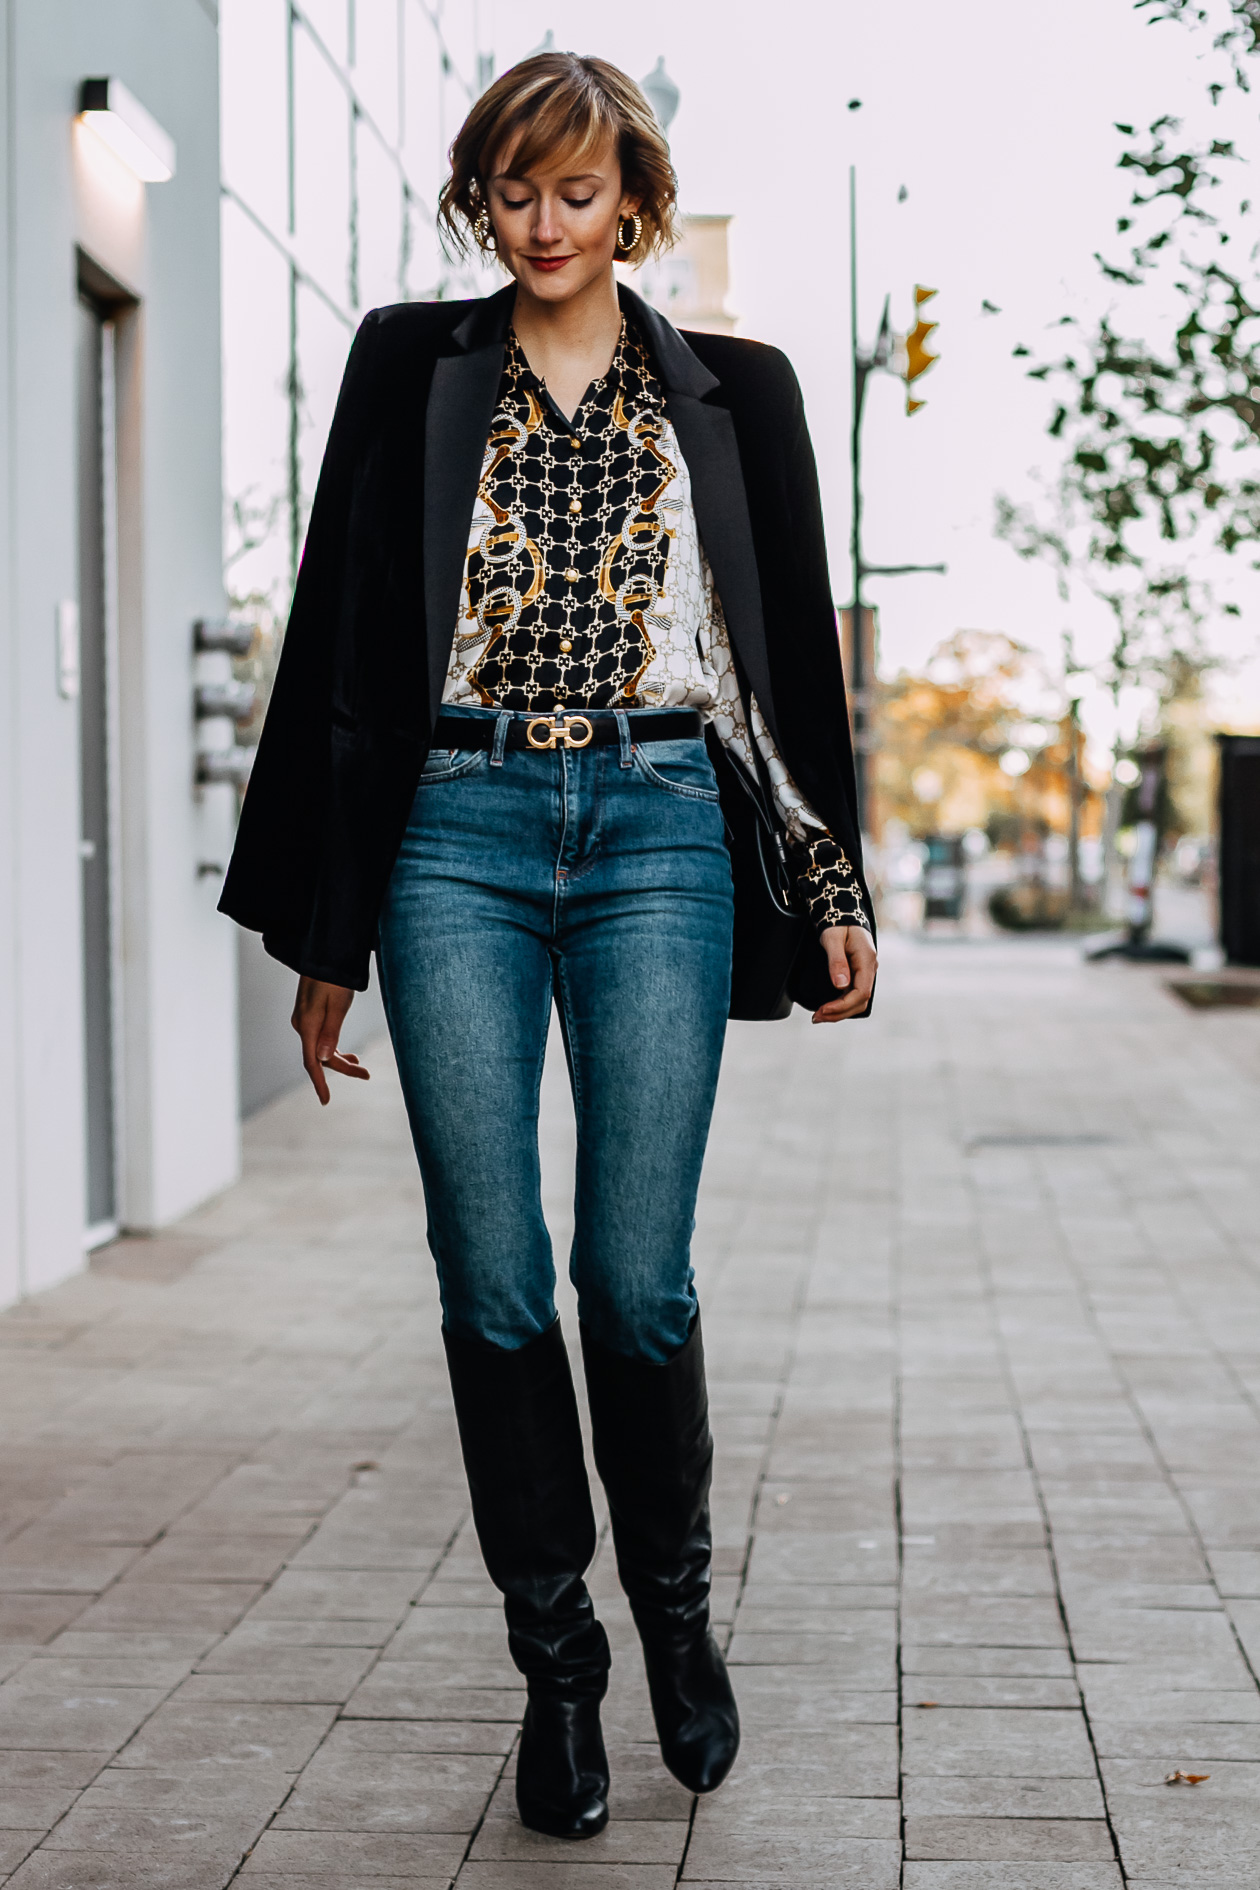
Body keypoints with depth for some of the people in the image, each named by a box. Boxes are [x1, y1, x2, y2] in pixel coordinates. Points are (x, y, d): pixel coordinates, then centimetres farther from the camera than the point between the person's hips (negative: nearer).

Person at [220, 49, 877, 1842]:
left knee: (638, 1274, -4)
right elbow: (343, 647, 9)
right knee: (494, 1277, 0)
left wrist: (833, 887, 10)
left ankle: (674, 1605, 22)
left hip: (661, 832, 0)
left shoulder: (730, 394, 12)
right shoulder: (411, 367, 10)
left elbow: (799, 656, 15)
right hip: (456, 831, 1)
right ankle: (555, 1662, 15)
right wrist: (324, 934, 6)